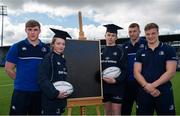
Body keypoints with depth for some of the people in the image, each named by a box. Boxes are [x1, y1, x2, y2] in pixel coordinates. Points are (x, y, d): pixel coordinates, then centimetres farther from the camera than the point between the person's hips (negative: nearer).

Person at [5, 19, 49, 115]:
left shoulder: (46, 48, 5)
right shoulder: (17, 47, -3)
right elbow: (8, 69, 1)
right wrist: (21, 81, 3)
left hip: (40, 91, 3)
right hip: (21, 91, -3)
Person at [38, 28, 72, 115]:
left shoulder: (63, 60, 13)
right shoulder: (48, 58, -9)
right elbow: (42, 79, -17)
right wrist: (55, 93, -22)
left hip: (61, 98, 7)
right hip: (50, 99, -7)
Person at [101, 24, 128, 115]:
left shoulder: (120, 51, -3)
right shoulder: (101, 51, 10)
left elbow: (124, 69, -8)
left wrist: (116, 80, -21)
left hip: (117, 86, -4)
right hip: (104, 86, 4)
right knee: (107, 112, 13)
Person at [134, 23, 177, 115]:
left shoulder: (169, 50, 1)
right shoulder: (140, 53, 9)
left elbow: (171, 72, -8)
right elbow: (136, 73, 2)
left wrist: (153, 85, -16)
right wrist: (146, 86, -16)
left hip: (164, 92, -2)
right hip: (144, 92, 3)